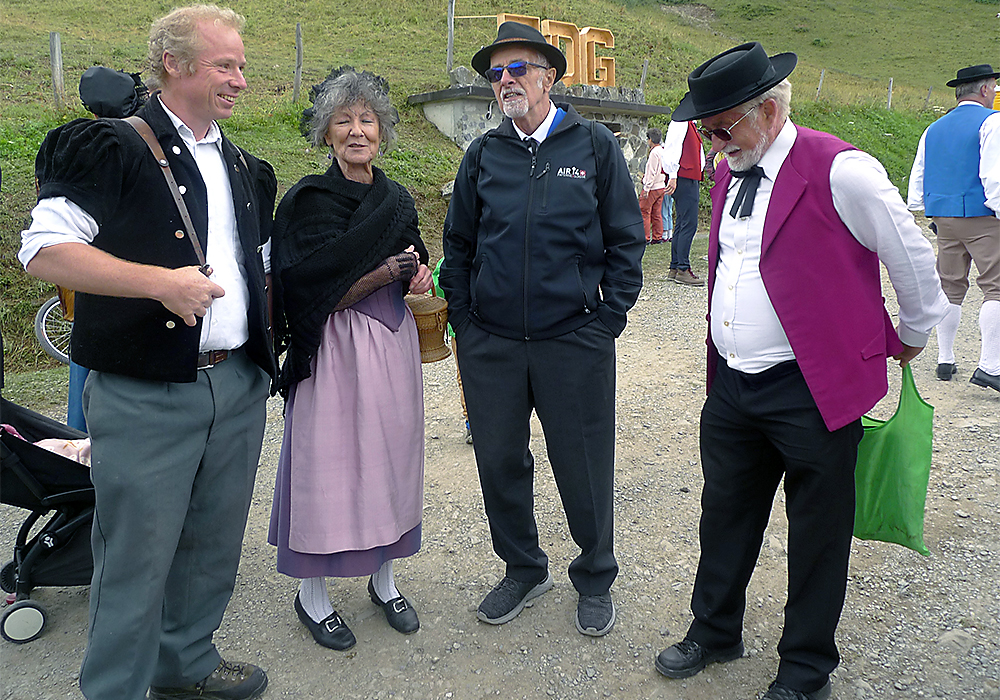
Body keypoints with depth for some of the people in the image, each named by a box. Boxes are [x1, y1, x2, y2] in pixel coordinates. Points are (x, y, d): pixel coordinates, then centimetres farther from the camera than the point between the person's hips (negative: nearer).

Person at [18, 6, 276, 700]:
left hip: (238, 388, 7)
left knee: (214, 545, 17)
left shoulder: (243, 168, 16)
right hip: (145, 399, -7)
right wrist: (162, 282, -21)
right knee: (137, 558, 2)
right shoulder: (111, 148, -6)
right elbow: (45, 248, -14)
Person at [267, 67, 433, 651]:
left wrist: (420, 277, -3)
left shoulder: (397, 198, 10)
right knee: (331, 463, 2)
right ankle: (312, 596, 20)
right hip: (337, 351, -6)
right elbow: (320, 296, -14)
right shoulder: (310, 201, -8)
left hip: (394, 344, 6)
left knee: (391, 459, 12)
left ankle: (383, 578, 30)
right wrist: (387, 271, -21)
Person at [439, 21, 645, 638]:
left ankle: (596, 580, 31)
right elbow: (458, 244, 13)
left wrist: (607, 320, -5)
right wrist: (465, 321, 5)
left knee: (585, 470, 7)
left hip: (574, 341, -2)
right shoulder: (483, 154, 7)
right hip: (491, 344, 3)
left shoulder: (595, 145, 1)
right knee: (500, 463, 12)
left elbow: (626, 240, 2)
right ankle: (525, 570, 35)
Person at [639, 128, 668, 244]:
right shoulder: (662, 151, 13)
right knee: (657, 213, 11)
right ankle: (658, 237, 12)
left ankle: (645, 238, -6)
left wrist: (646, 188, -16)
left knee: (644, 212, -5)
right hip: (661, 186, 9)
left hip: (652, 187, -9)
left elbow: (651, 172, -17)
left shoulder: (654, 152, -14)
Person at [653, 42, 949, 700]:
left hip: (814, 391, -6)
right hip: (731, 386, 7)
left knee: (817, 534, 10)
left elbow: (914, 258, -5)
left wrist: (909, 338, 9)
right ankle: (714, 632, 41)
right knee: (725, 515, 19)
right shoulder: (729, 173, 9)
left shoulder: (841, 171, -15)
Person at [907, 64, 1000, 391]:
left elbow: (916, 179, 17)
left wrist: (929, 213, 24)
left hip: (944, 217, 7)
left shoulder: (934, 129, 14)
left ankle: (945, 360, 18)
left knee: (950, 287, 13)